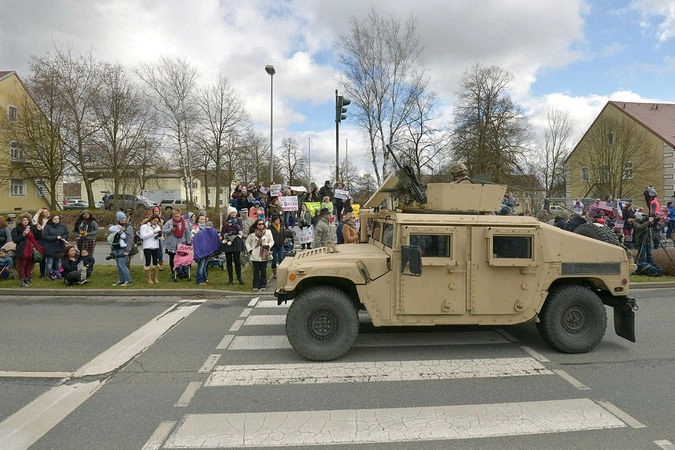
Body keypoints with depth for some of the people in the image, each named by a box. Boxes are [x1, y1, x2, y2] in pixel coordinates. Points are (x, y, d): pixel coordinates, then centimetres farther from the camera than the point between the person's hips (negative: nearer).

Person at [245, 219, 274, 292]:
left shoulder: (268, 232, 3)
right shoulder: (252, 233, 3)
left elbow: (272, 241, 8)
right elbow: (247, 242, 12)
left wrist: (268, 246, -10)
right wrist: (249, 250, 1)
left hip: (264, 255, 0)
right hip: (255, 256, 0)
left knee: (263, 271, 4)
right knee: (256, 271, 2)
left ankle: (263, 285, 14)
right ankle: (256, 286, 9)